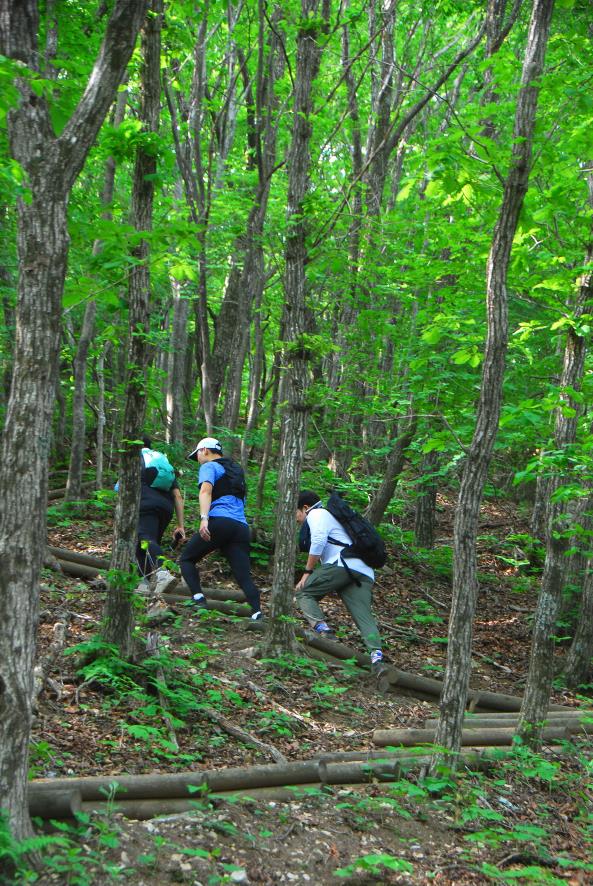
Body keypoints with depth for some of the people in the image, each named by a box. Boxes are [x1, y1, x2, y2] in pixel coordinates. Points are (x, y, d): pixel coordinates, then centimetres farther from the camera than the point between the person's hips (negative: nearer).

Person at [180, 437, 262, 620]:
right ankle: (257, 613, -22)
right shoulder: (236, 469, 31)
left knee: (186, 559, 10)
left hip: (220, 521, -6)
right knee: (244, 577, -2)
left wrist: (204, 518, -26)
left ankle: (199, 599, -9)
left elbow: (206, 490, -11)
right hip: (242, 527, 6)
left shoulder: (209, 466, 8)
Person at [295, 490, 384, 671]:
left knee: (304, 592, 6)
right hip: (365, 573, 8)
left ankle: (322, 629, -14)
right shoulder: (330, 515, 39)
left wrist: (307, 572, -3)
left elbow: (318, 541, -9)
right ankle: (376, 654, -25)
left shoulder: (316, 514, 10)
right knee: (364, 616, -4)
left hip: (342, 564, -8)